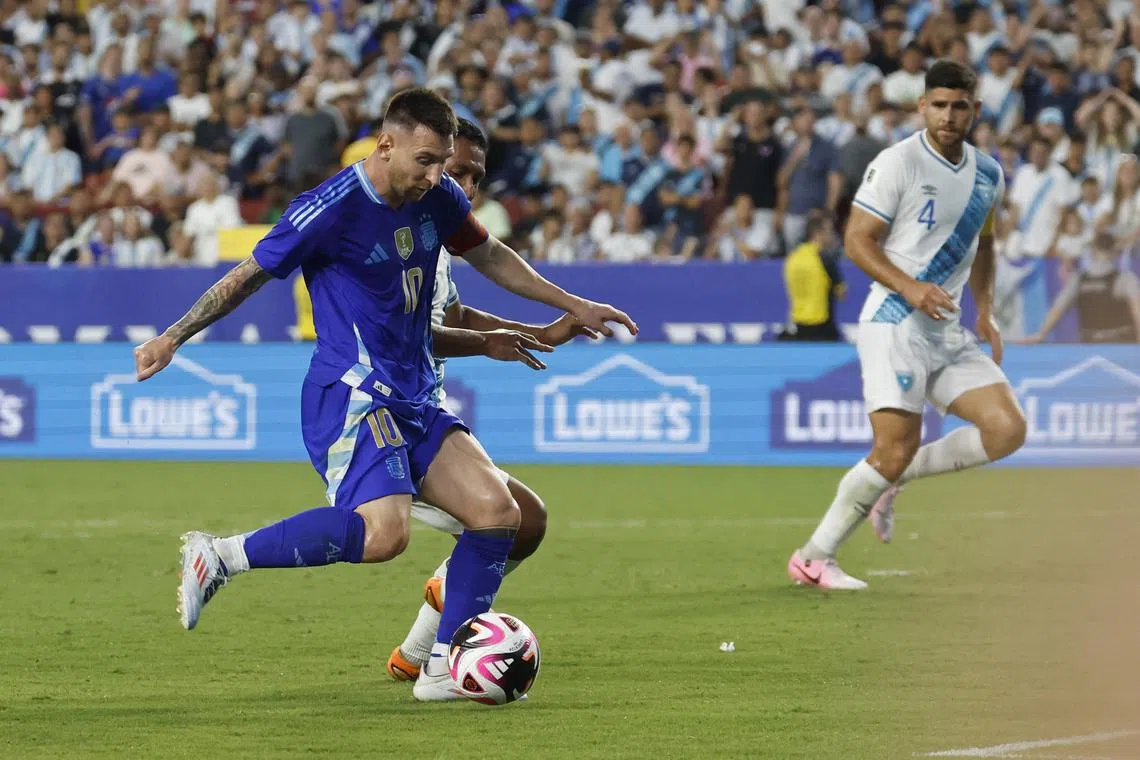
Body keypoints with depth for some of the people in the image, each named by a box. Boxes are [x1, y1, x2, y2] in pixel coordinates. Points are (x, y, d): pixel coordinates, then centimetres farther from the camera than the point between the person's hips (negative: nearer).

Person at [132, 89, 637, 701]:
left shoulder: (437, 199, 8)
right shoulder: (334, 208, -13)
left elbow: (488, 256, 27)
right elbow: (251, 274, -5)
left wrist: (571, 306, 30)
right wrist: (173, 337, -6)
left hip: (413, 399, 8)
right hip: (350, 393, -8)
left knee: (496, 511, -6)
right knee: (384, 531, -30)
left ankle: (442, 669, 2)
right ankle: (219, 556, -19)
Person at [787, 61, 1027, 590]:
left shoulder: (988, 175, 12)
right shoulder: (899, 163, -9)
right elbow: (857, 240, -9)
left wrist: (985, 310, 15)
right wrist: (909, 288, -22)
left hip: (949, 335, 7)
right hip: (895, 326, -7)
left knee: (1008, 429, -8)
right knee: (896, 449, -16)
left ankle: (892, 480, 8)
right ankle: (813, 557, -3)